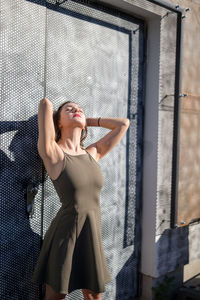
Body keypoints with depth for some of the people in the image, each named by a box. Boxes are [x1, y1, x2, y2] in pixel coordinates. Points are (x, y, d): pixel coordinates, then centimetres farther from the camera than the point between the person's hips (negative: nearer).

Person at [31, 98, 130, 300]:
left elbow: (123, 123, 12)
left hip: (93, 236, 5)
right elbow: (45, 103, -14)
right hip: (65, 235, -5)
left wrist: (86, 121, 13)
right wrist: (54, 118, 7)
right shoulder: (52, 153, -9)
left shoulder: (93, 153, 7)